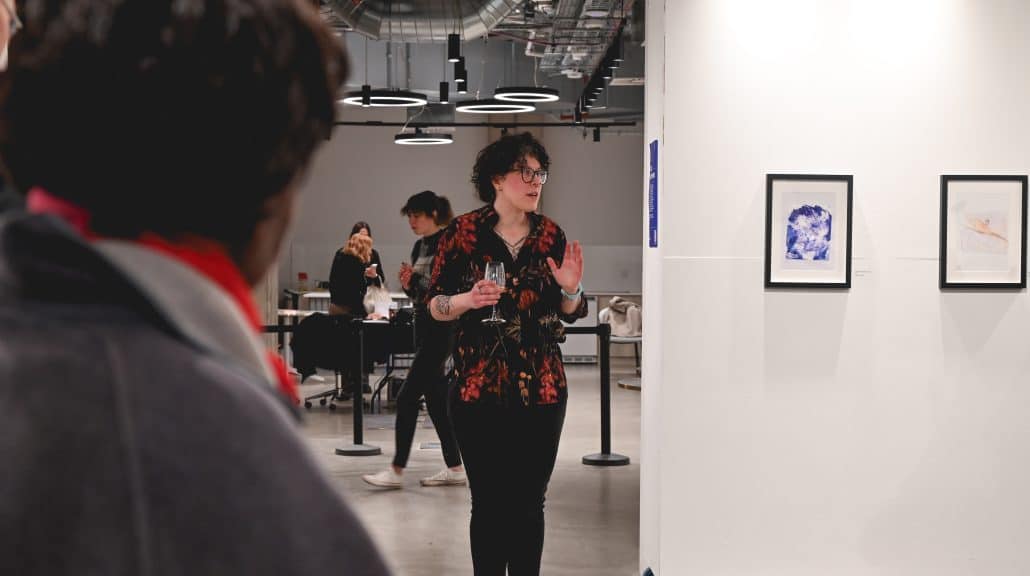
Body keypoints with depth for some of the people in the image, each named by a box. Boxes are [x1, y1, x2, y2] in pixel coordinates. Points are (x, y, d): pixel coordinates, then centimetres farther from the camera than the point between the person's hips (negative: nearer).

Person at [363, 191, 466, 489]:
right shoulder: (420, 245, 13)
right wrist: (407, 283, -2)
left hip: (443, 328, -9)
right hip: (424, 325, 9)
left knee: (407, 396, -9)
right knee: (435, 397, 10)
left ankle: (397, 470, -3)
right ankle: (454, 468, 17)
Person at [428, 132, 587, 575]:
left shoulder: (551, 235, 6)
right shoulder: (464, 232, -2)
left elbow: (571, 312, 13)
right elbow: (435, 306, 2)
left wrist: (570, 289, -8)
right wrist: (467, 300, -17)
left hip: (541, 388, 2)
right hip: (478, 389, -2)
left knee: (530, 504, 6)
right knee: (489, 503, 2)